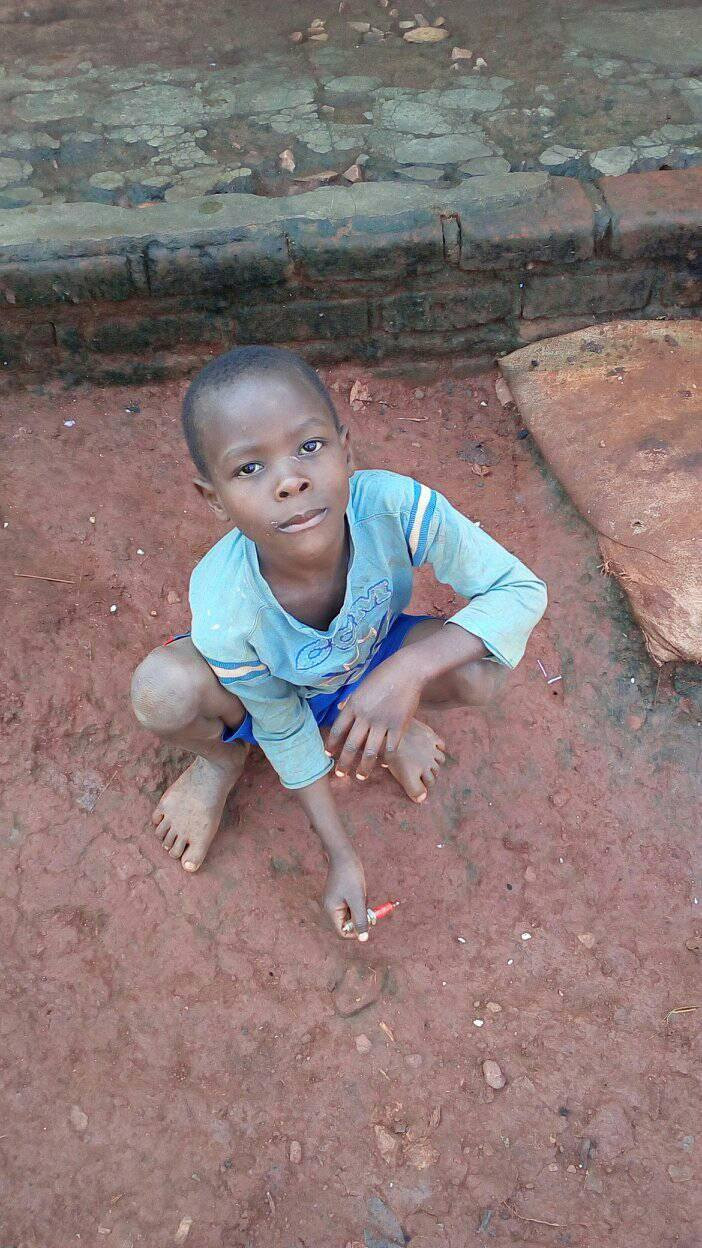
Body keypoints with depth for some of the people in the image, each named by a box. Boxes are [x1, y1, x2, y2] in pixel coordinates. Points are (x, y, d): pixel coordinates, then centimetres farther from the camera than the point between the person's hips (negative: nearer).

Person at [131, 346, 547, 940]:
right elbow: (285, 733, -19)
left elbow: (523, 589, -29)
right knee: (162, 690, -32)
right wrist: (342, 857, -11)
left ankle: (396, 721, 10)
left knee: (485, 667, -27)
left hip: (373, 664, 2)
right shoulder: (225, 613, -36)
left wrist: (407, 672, -44)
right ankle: (223, 758, 7)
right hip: (276, 691, -1)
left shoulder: (393, 505, -38)